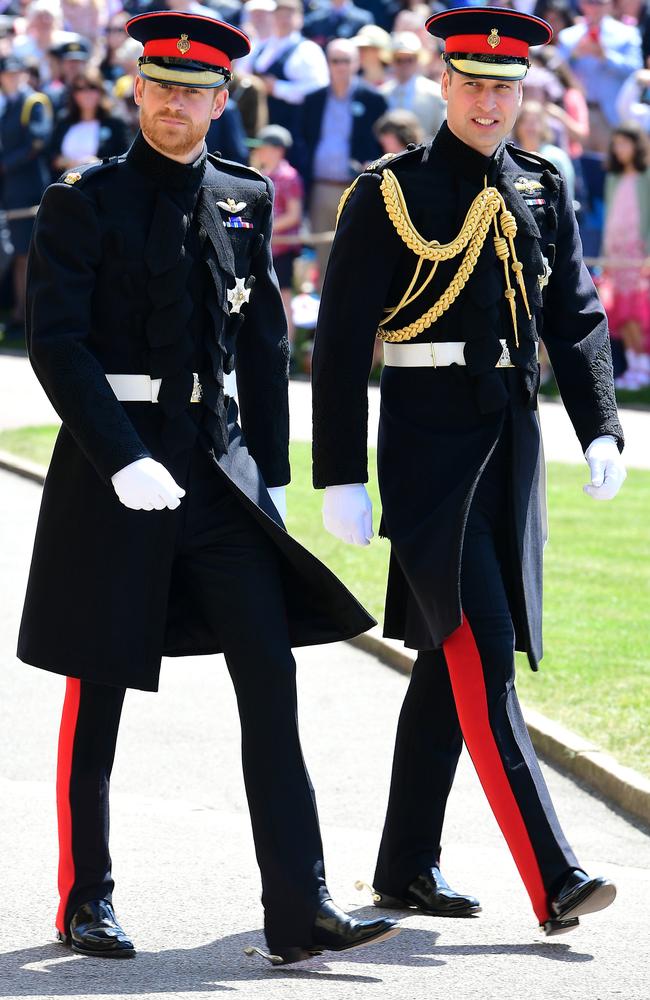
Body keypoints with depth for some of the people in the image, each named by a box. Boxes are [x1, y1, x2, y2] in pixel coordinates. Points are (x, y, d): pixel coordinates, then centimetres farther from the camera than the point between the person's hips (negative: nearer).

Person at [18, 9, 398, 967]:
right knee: (99, 691, 5)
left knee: (270, 674, -7)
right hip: (110, 465, -4)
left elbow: (264, 345, 14)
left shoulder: (246, 202, 9)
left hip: (217, 462, 4)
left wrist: (272, 476, 10)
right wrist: (123, 461, -21)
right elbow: (54, 342, -12)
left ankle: (300, 912, -9)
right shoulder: (83, 204, -4)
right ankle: (86, 900, 20)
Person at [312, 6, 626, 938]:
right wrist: (340, 479, -9)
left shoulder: (542, 190, 10)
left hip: (512, 442, 6)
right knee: (483, 657, -13)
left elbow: (577, 319, 11)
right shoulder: (392, 193, -4)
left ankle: (407, 867, 22)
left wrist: (601, 430, -5)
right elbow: (342, 344, -5)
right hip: (428, 448, -6)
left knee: (451, 659, 12)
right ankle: (552, 882, -19)